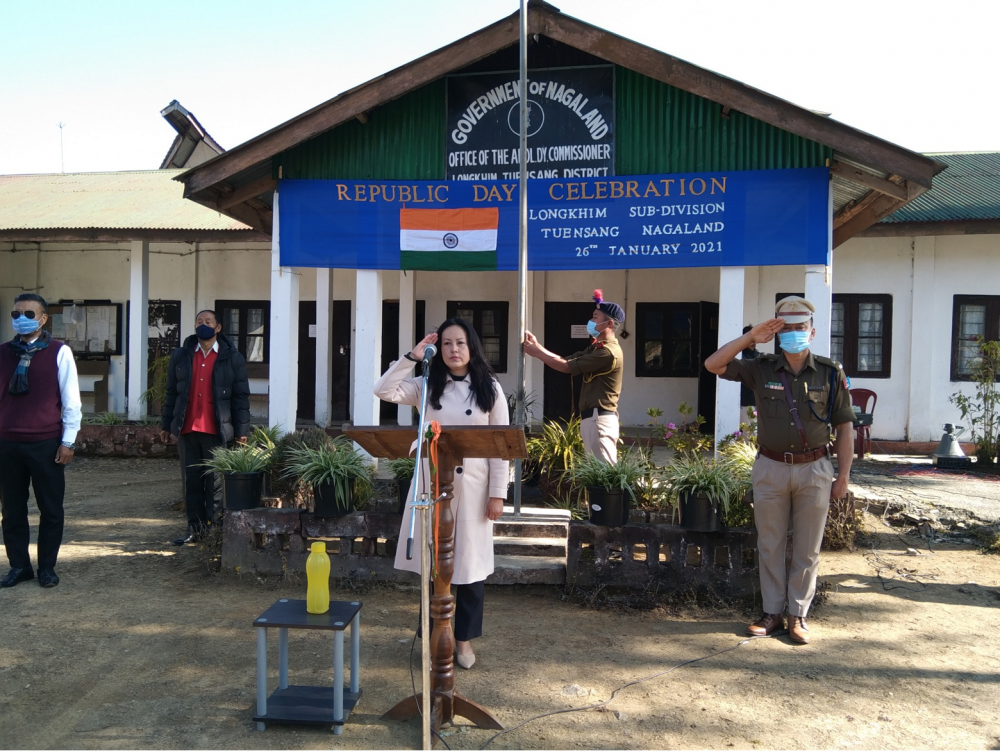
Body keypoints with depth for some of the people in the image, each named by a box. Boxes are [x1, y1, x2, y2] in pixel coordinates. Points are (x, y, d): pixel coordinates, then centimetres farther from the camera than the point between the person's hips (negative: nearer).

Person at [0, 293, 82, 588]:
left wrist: (68, 442, -6)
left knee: (50, 509, 6)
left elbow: (71, 401, -3)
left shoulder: (60, 352, -4)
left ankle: (47, 567, 18)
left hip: (46, 443, -3)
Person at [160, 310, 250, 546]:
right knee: (192, 481, 7)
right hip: (187, 429, 3)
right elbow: (172, 392, 14)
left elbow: (241, 396, 1)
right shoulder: (180, 356, 11)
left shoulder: (232, 358, 2)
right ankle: (194, 528, 16)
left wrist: (242, 431, -4)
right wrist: (166, 425, 11)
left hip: (217, 431, -3)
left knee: (215, 482, 1)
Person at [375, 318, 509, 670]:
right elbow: (384, 390, -9)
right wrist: (412, 356, -10)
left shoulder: (490, 388, -1)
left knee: (470, 562, 8)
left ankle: (464, 637, 26)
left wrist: (498, 493, -6)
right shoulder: (426, 386, 4)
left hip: (473, 487, -1)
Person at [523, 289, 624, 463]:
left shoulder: (608, 351, -17)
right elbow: (567, 360, 12)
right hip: (594, 417, 11)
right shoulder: (597, 347, 17)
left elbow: (567, 367, -15)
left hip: (599, 418, -11)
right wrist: (538, 347, 2)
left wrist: (537, 353, -6)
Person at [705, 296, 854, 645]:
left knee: (807, 549, 8)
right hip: (770, 469, 1)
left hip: (814, 470, -1)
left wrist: (843, 476, -1)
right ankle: (772, 612, 22)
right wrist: (751, 337, -13)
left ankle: (798, 614, 22)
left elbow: (845, 427, 2)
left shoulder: (830, 373, -1)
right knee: (770, 546, 10)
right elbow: (713, 364, -8)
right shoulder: (761, 369, 0)